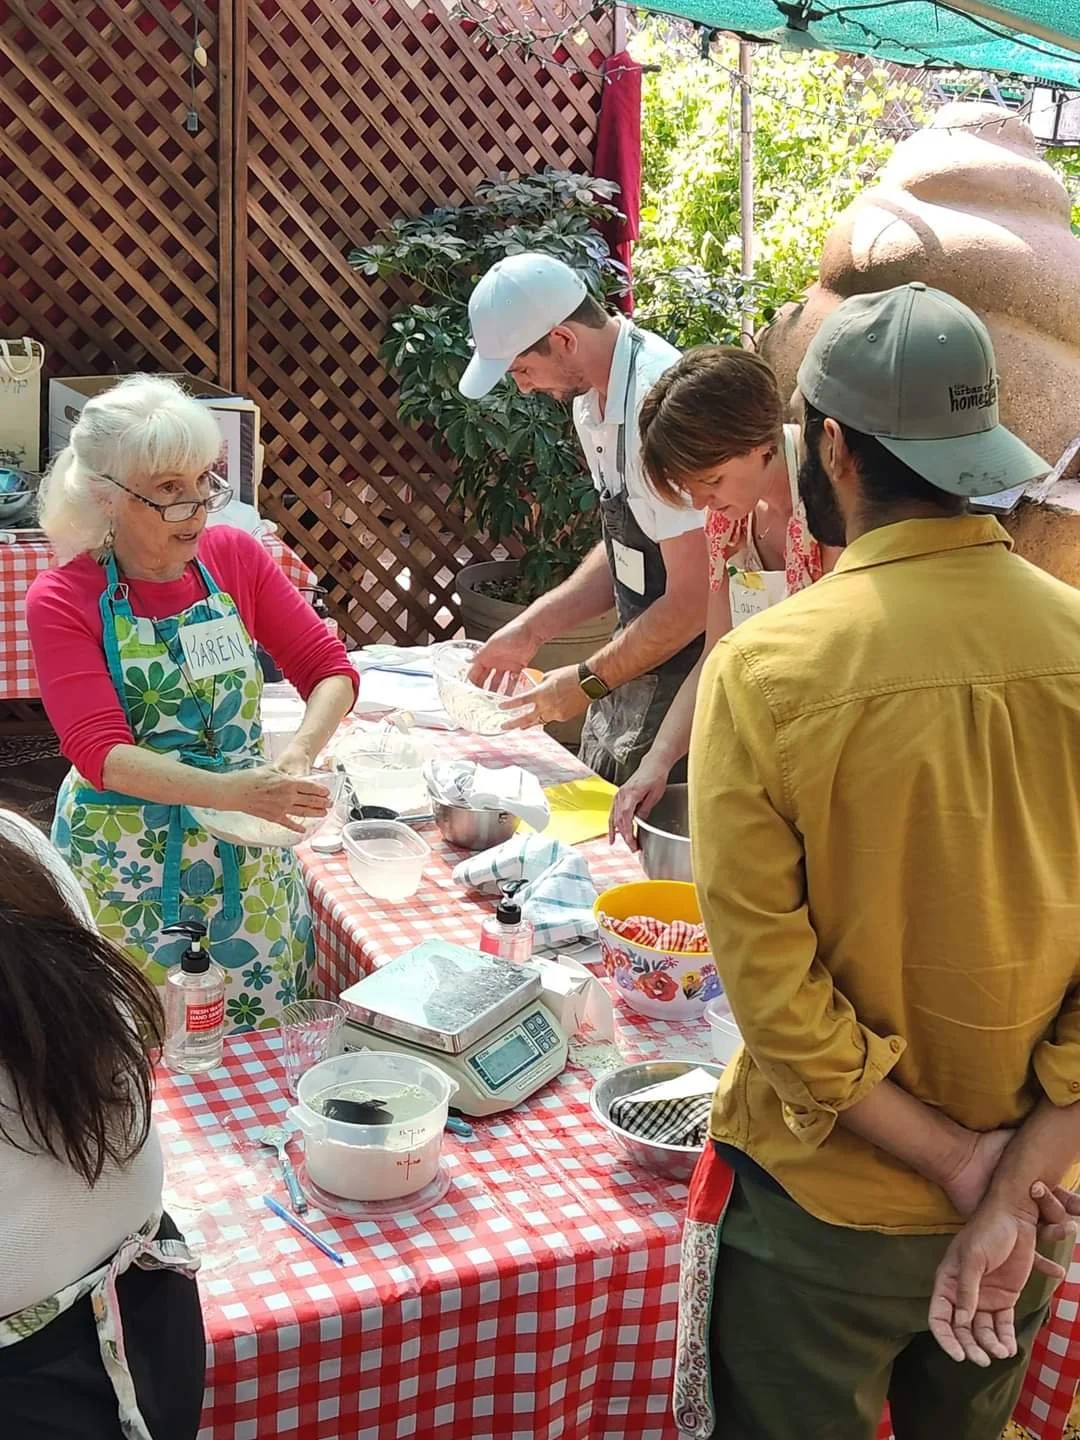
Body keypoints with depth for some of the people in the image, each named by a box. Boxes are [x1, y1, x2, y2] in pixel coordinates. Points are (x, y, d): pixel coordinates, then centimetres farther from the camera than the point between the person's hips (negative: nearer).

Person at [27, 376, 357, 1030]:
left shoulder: (237, 555, -2)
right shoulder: (61, 601, -12)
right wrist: (234, 790, -36)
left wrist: (298, 756, -22)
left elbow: (330, 668, -1)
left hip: (248, 856, 3)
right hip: (127, 864, -3)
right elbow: (100, 752, -20)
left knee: (263, 1042, 10)